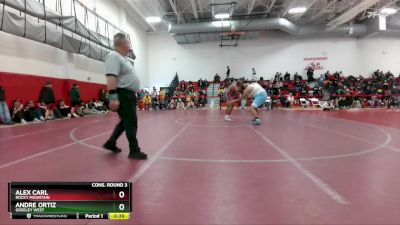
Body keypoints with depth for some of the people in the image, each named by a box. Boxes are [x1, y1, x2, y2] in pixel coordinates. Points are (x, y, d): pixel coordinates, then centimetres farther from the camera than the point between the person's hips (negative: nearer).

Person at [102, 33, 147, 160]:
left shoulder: (124, 58, 17)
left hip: (129, 95, 10)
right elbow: (111, 77, -25)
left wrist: (134, 94, 26)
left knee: (126, 122, 18)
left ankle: (111, 144, 30)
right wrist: (113, 97, -33)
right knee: (131, 123, -4)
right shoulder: (114, 56, -14)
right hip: (123, 95, -10)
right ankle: (134, 151, 6)